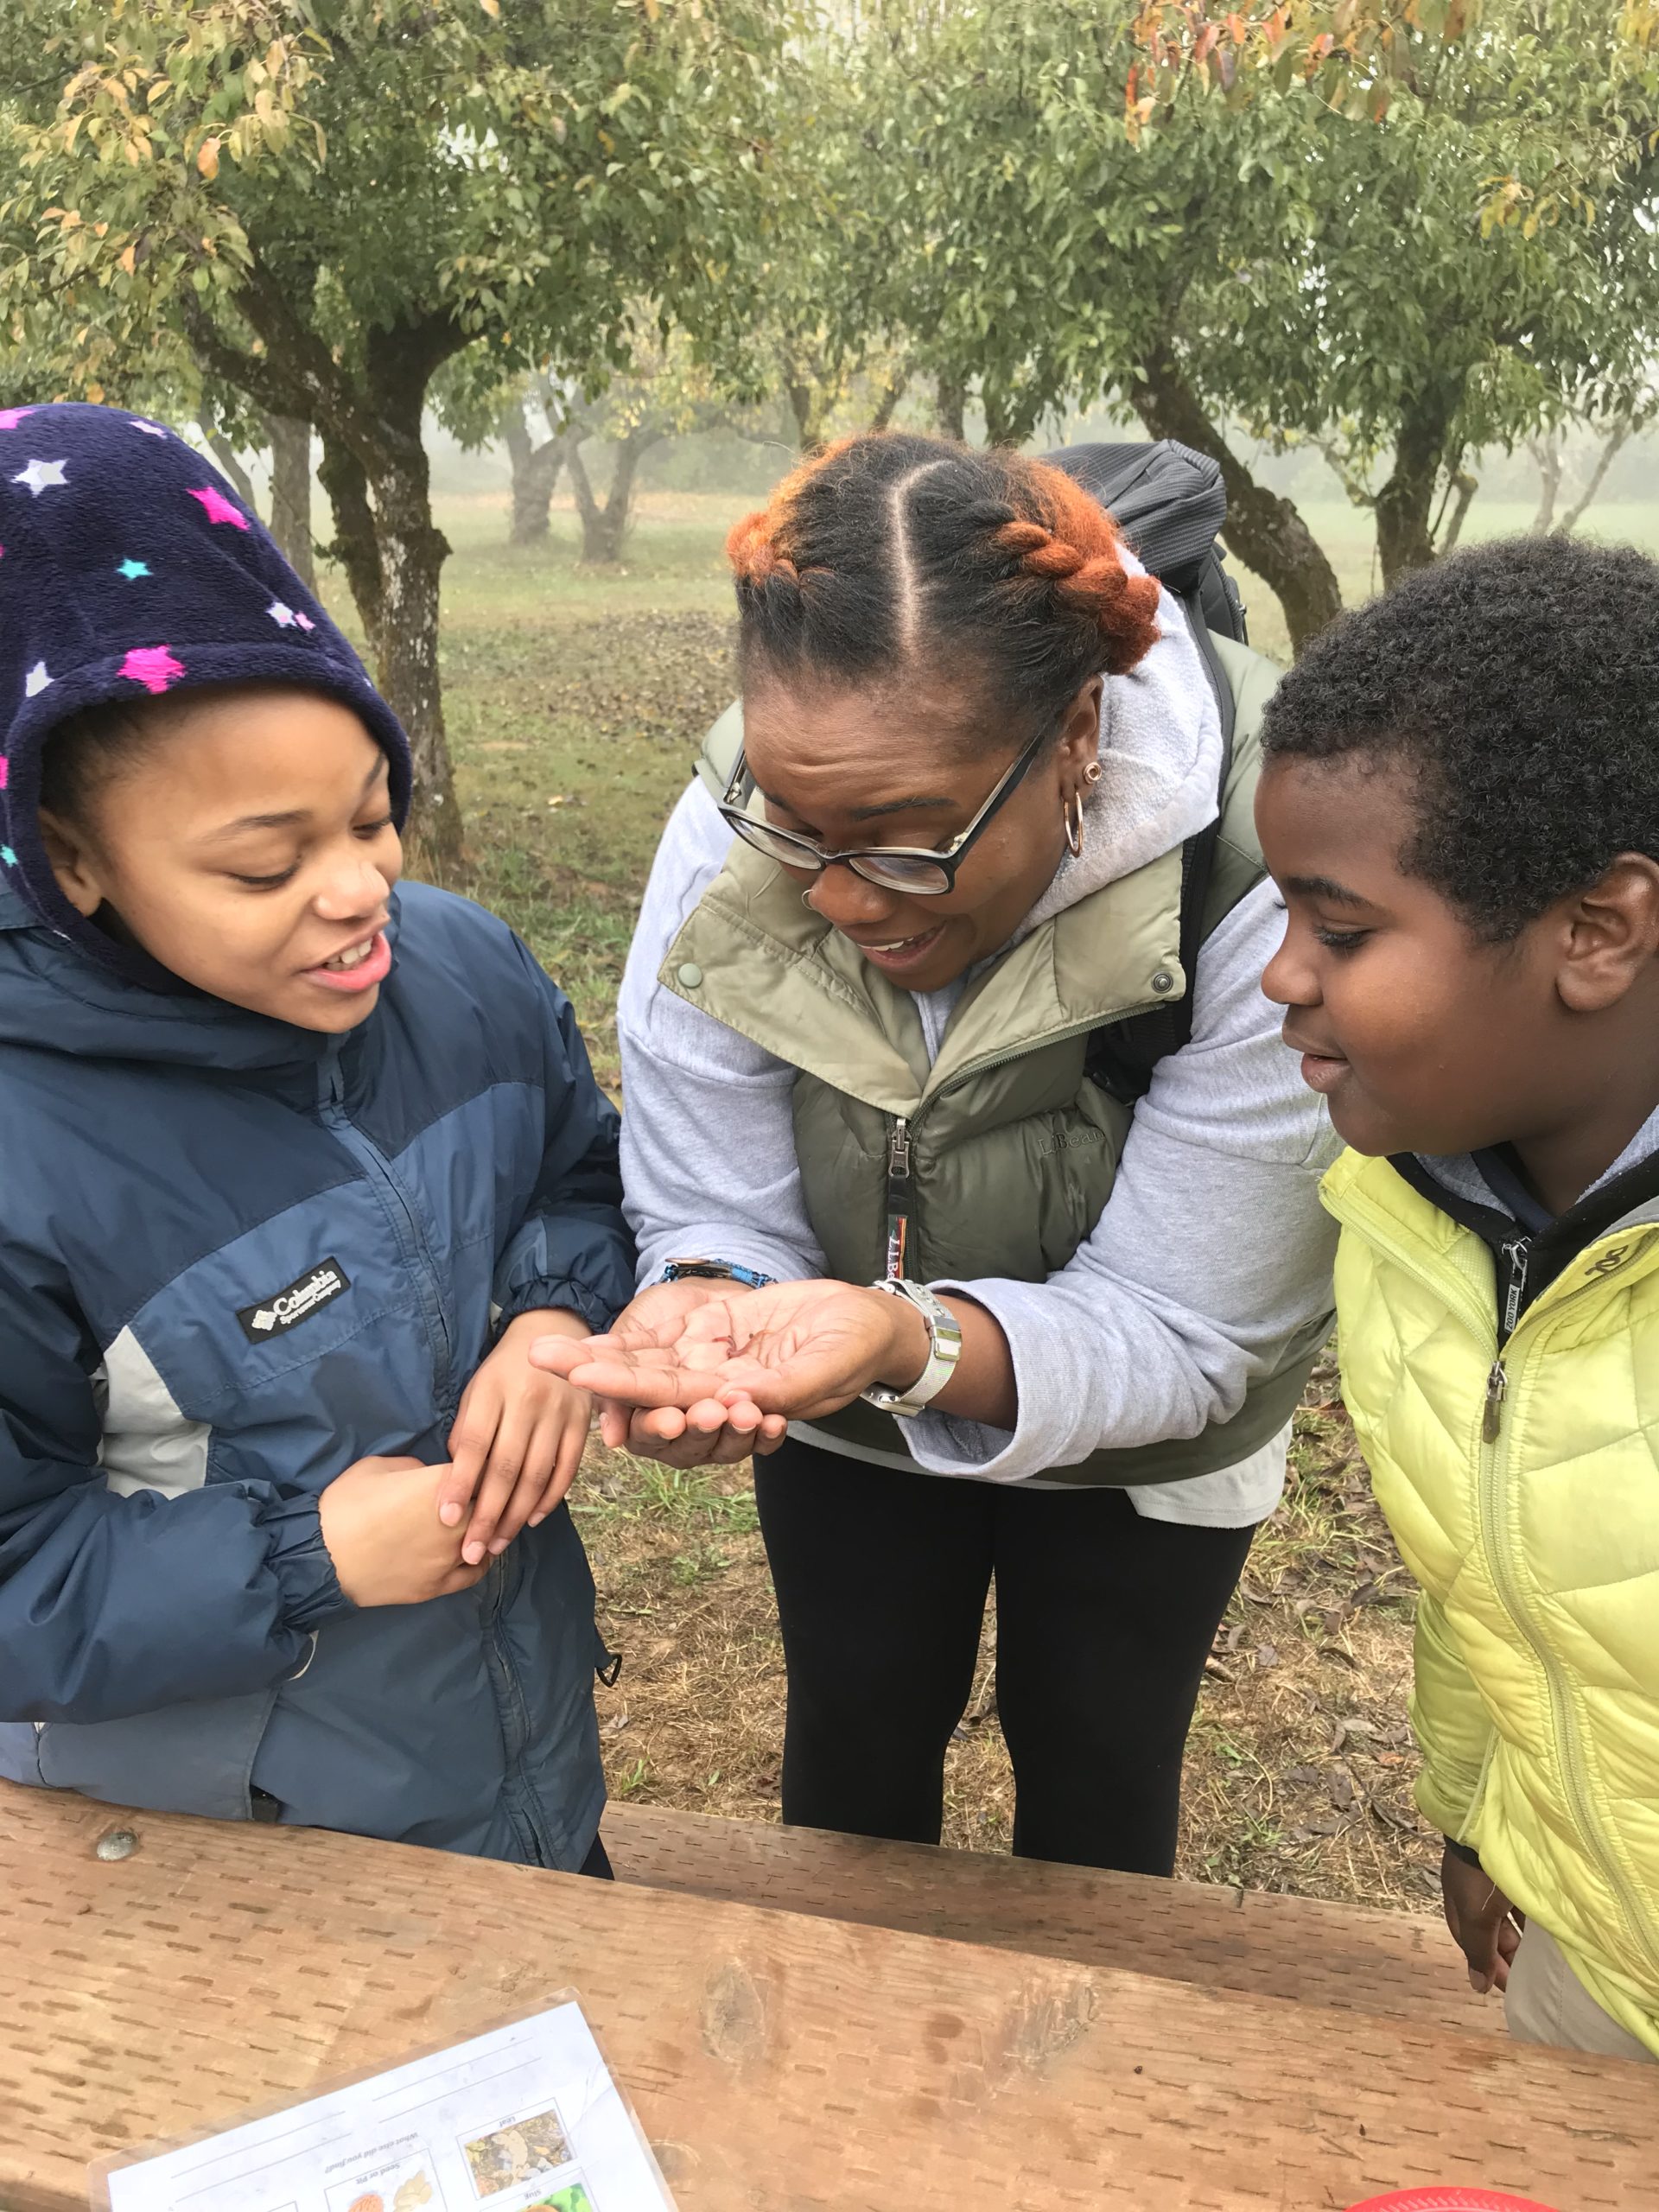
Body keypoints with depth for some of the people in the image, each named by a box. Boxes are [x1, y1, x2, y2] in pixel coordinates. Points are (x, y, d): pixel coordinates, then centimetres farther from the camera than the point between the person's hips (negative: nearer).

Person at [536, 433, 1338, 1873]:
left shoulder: (1254, 906, -36)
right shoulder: (725, 850, -26)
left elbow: (1176, 1333, -31)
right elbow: (715, 1213, -20)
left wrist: (918, 1345, -50)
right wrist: (703, 1314, -44)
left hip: (1132, 1448, -1)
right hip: (850, 1428, 2)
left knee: (1095, 1771, 23)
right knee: (854, 1749, 25)